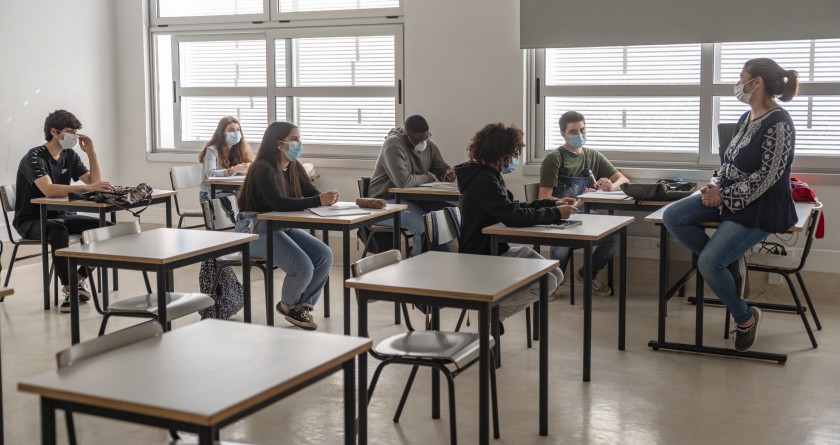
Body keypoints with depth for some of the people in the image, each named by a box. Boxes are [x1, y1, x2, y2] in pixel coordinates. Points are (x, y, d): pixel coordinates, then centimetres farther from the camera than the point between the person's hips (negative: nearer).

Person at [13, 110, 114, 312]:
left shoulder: (70, 156, 4)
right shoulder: (35, 157, -19)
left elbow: (95, 183, 0)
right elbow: (49, 190, -37)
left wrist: (91, 153, -9)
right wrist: (88, 188, -45)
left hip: (58, 216, 7)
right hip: (30, 221, -7)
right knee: (57, 228, -40)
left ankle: (80, 278, -4)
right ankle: (69, 288, -34)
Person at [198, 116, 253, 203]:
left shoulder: (238, 150, 13)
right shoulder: (212, 150, -6)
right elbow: (210, 174, -21)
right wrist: (233, 170, -36)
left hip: (231, 192, 5)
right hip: (211, 194, -5)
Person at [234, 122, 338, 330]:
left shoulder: (294, 168, 8)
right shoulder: (263, 169, -18)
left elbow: (312, 193, 3)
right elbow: (279, 204, -30)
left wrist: (328, 198, -22)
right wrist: (318, 201, -35)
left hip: (282, 227, 8)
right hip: (256, 229, -8)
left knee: (325, 256, -10)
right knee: (303, 266, -24)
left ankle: (302, 305, 7)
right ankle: (287, 305, 8)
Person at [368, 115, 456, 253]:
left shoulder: (428, 145, 8)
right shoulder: (393, 145, -18)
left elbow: (443, 168, 19)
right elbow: (403, 181, -30)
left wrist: (448, 174, -7)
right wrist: (426, 178, -12)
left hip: (412, 199, 8)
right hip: (386, 200, -8)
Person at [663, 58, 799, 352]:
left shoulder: (779, 123, -19)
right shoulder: (746, 119, 8)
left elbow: (767, 176, -21)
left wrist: (725, 195, -17)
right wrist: (718, 187, -4)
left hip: (760, 206, -9)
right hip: (730, 196, 9)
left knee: (707, 263, -21)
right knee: (672, 216, -9)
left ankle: (745, 317, 5)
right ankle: (728, 262, 1)